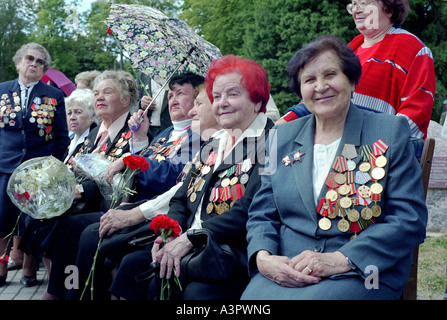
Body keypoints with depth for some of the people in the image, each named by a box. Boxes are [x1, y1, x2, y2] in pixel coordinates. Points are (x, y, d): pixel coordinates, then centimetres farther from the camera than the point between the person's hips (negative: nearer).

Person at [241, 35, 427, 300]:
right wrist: (263, 257, -10)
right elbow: (261, 214, 13)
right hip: (285, 272, 4)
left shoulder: (390, 132, 3)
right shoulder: (283, 138, 13)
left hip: (361, 274, -3)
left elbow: (410, 219, -4)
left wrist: (339, 260, -15)